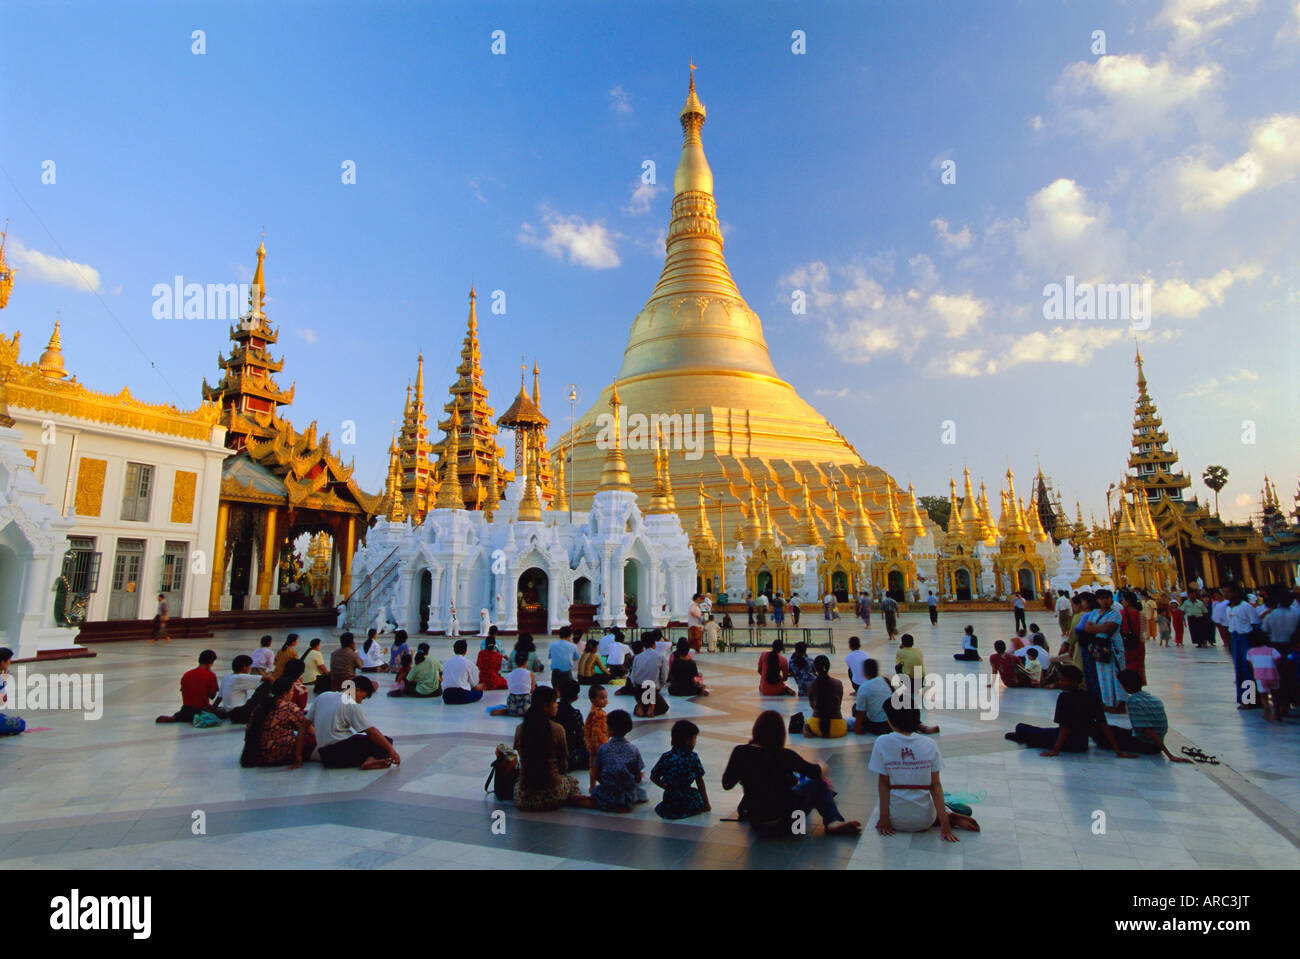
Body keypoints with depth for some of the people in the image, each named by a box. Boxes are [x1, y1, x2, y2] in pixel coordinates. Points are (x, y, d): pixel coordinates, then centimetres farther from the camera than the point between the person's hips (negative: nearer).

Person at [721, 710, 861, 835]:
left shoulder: (740, 753, -14)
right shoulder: (785, 756, -20)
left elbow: (727, 784, 0)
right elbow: (815, 772, -2)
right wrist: (822, 767, 22)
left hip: (755, 820, 4)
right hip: (785, 821, -4)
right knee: (817, 782, 15)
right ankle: (833, 822, 9)